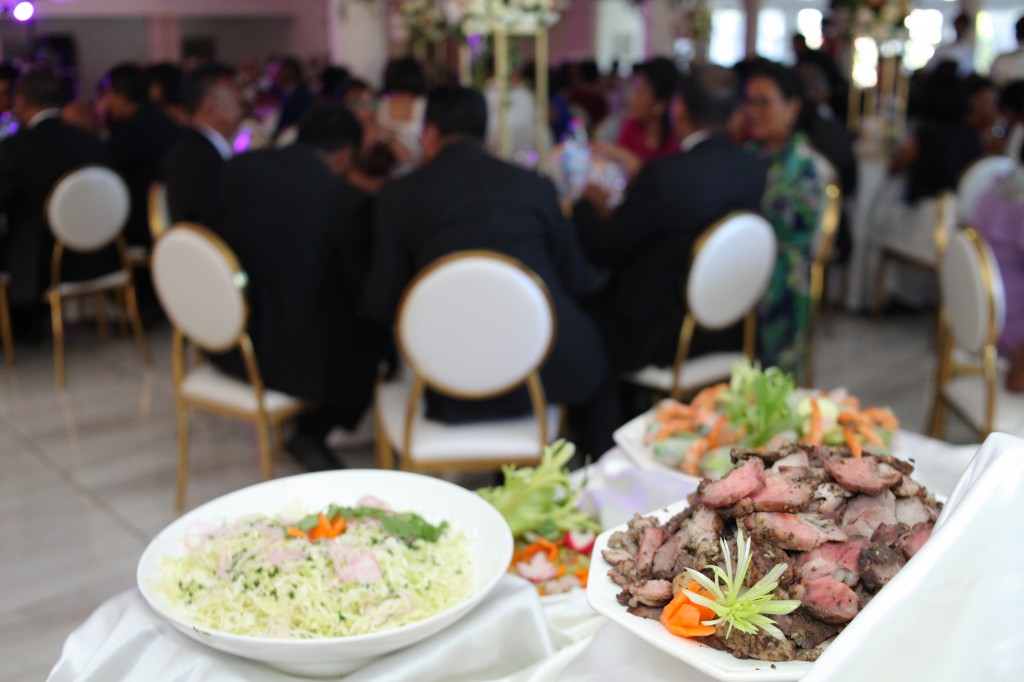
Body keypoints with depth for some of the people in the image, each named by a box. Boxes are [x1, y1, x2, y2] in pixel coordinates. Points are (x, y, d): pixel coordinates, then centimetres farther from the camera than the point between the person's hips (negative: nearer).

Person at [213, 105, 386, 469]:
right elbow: (359, 287, -8)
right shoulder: (348, 200, -17)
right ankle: (313, 431, 15)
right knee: (379, 334, 15)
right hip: (293, 354, -6)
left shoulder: (239, 166, -2)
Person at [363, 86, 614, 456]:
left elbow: (381, 306, 5)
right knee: (590, 360, 32)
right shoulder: (534, 186, 4)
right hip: (553, 368, 0)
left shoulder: (399, 194, 3)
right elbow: (577, 282, 10)